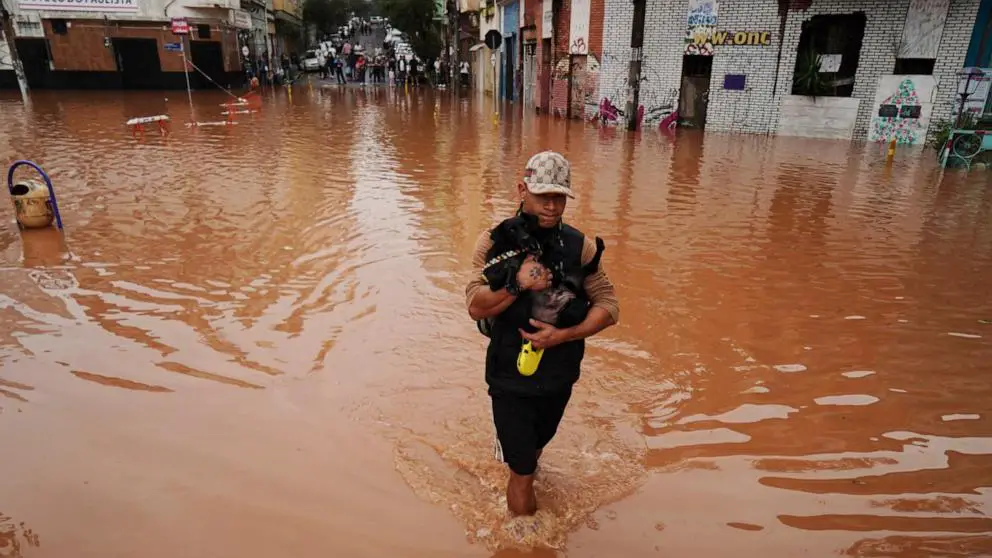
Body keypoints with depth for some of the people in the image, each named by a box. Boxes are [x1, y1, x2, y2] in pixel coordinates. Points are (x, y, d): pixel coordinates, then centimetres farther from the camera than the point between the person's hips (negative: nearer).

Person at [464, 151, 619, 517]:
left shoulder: (579, 246, -7)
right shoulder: (495, 242, -11)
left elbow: (609, 306, -7)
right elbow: (476, 307, -14)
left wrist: (563, 335, -20)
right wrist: (517, 285, -30)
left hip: (559, 376, 2)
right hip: (509, 375, -2)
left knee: (534, 451, 27)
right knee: (521, 472, 5)